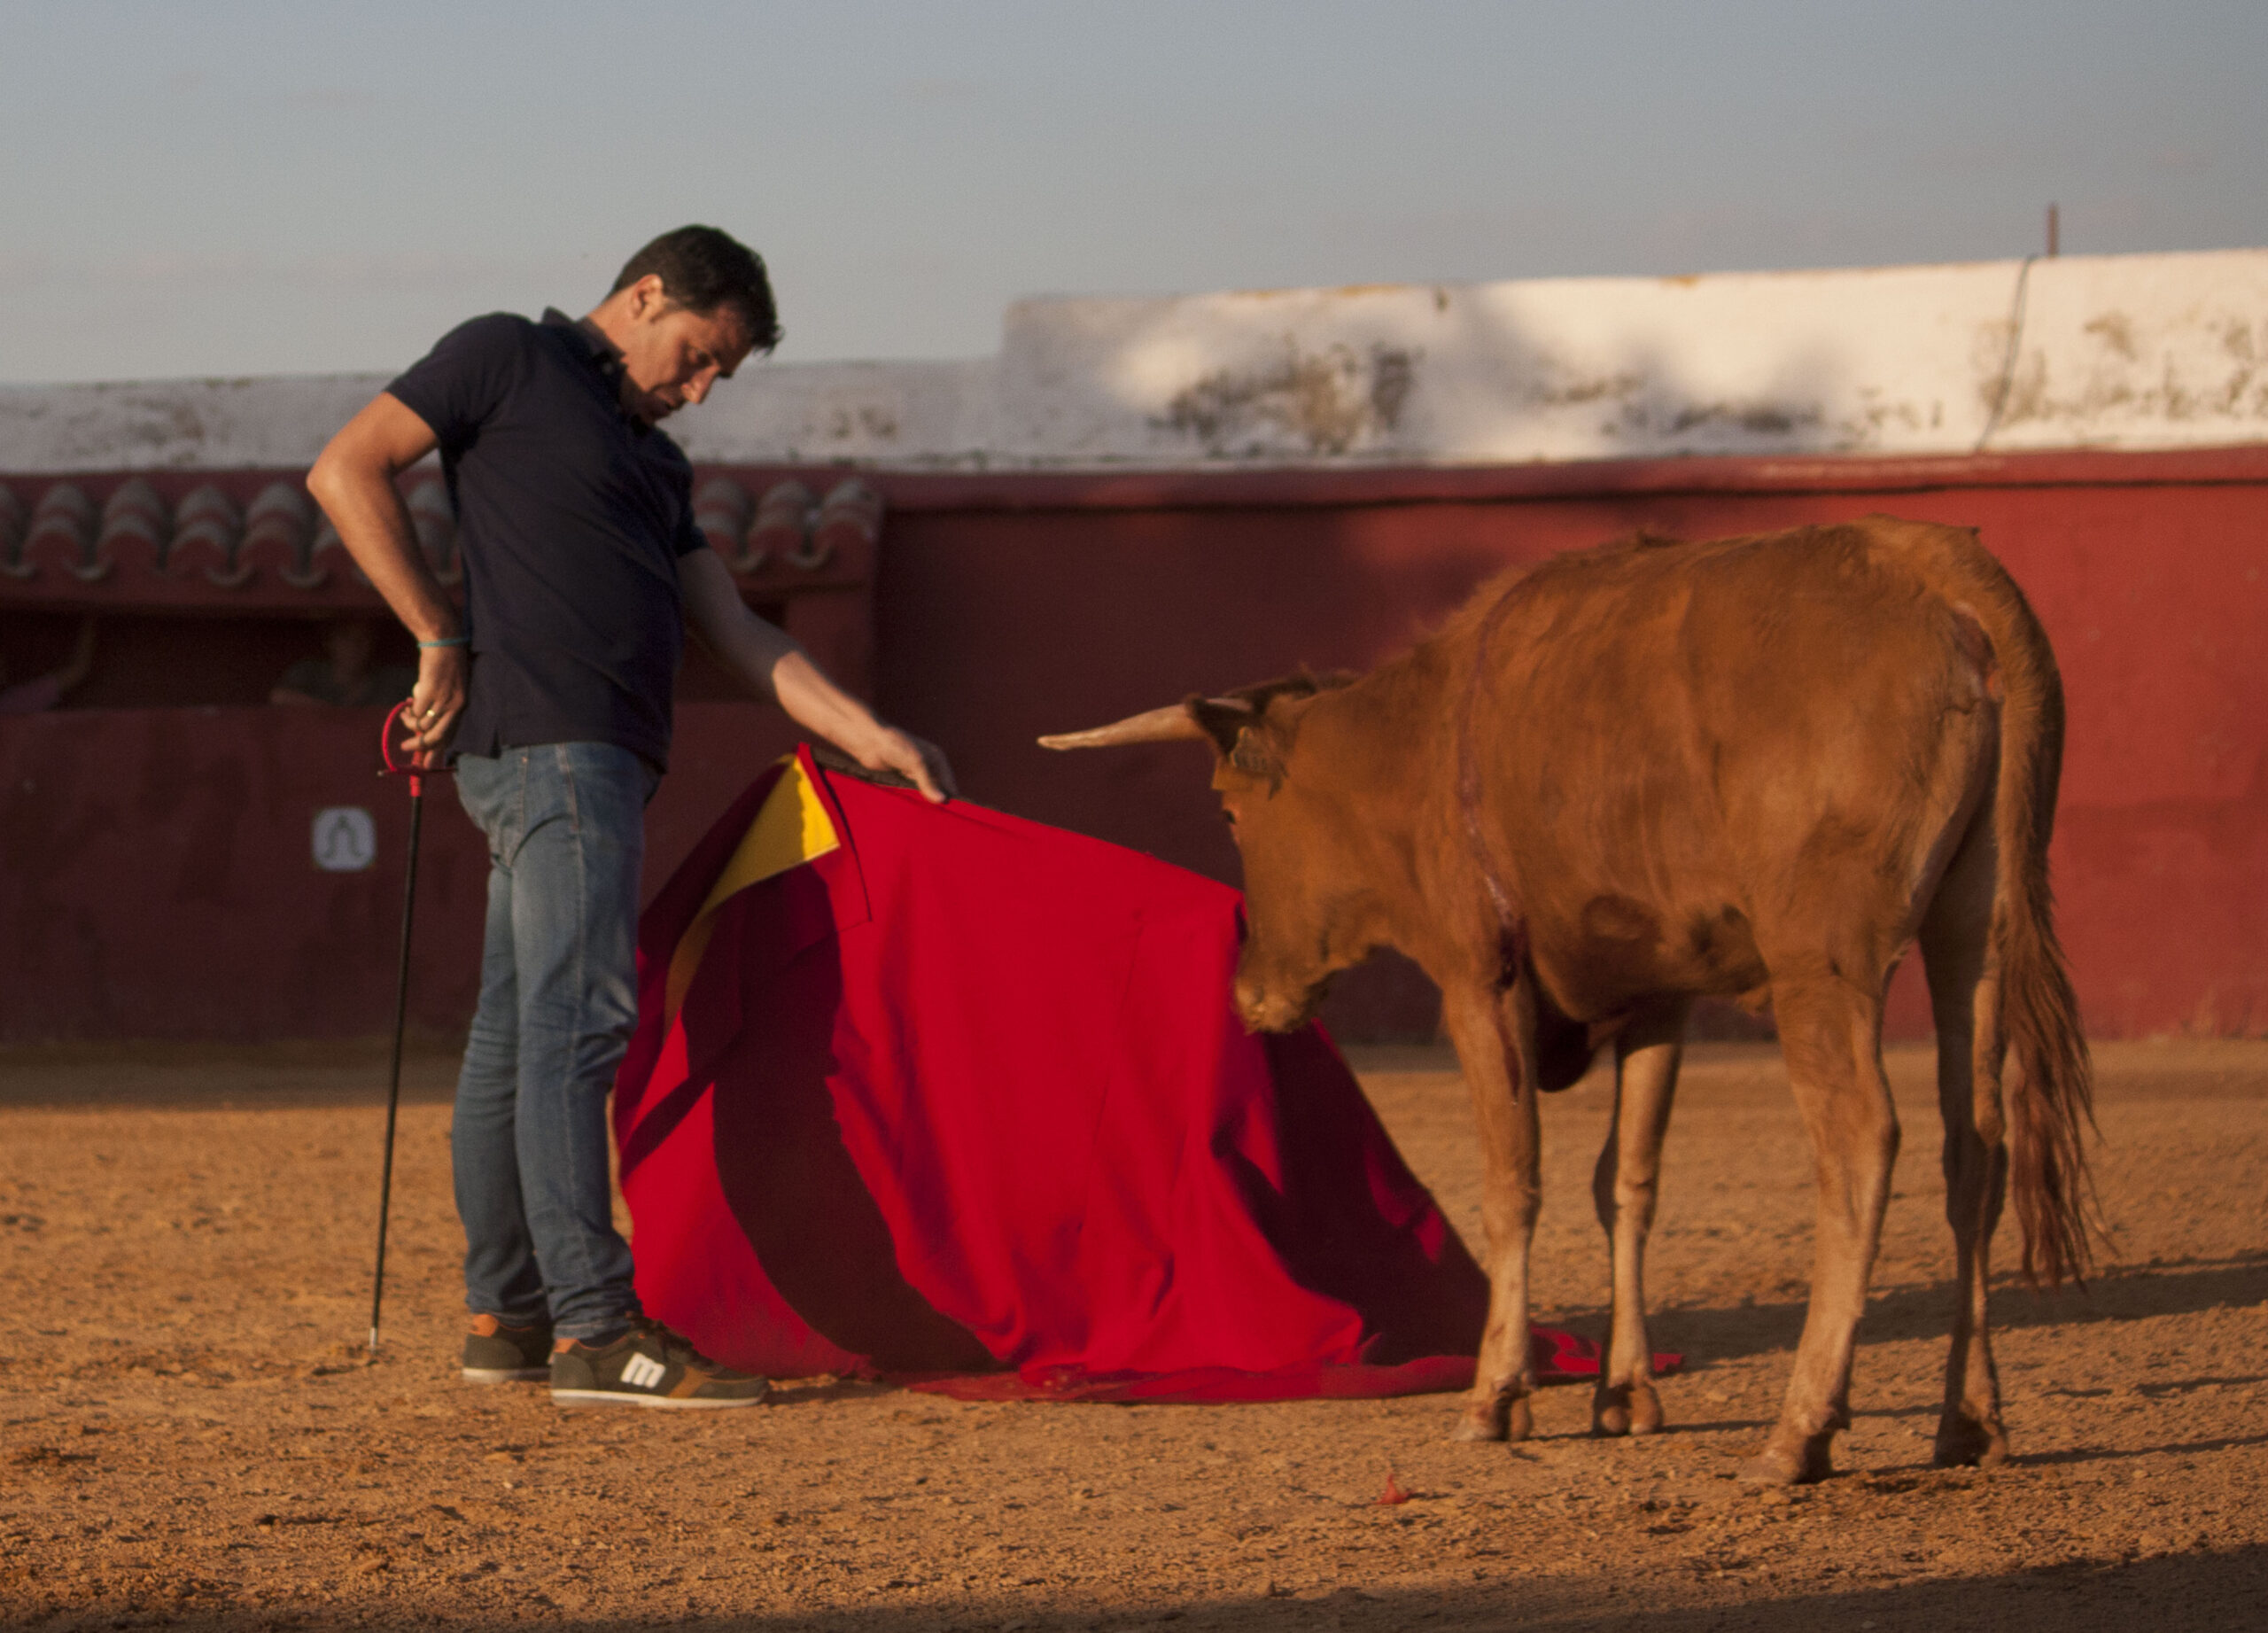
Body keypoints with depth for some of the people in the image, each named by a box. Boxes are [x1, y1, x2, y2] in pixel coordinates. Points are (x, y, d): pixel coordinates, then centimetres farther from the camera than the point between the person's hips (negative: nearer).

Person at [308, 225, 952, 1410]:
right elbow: (347, 469, -5)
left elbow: (734, 632, 22)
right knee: (578, 1018, -15)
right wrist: (439, 637, -8)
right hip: (544, 738, -9)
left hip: (600, 757, 9)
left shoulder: (652, 463, 26)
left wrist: (869, 737, 14)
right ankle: (595, 1329, -21)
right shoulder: (507, 360, 3)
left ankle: (504, 1316, 15)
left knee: (516, 1032, 11)